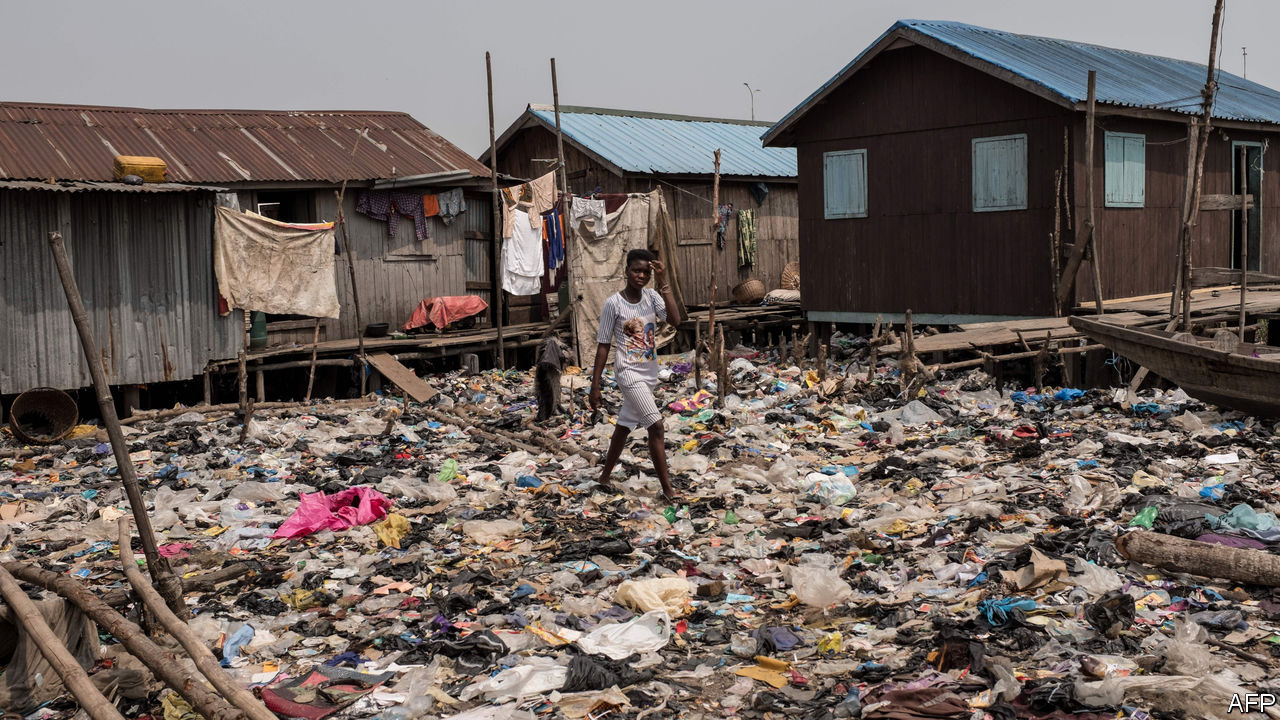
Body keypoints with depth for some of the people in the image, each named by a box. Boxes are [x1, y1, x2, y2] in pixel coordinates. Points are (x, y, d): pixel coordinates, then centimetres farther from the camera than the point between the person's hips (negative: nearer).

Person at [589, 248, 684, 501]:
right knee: (656, 425, -13)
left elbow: (675, 319, -16)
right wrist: (595, 385, -8)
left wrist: (663, 282, -17)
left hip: (649, 374, 6)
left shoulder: (652, 297, 1)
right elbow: (603, 344, -8)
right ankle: (668, 489, -7)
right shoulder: (614, 303, -12)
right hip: (628, 373, -6)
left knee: (625, 425, 17)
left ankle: (605, 477, 33)